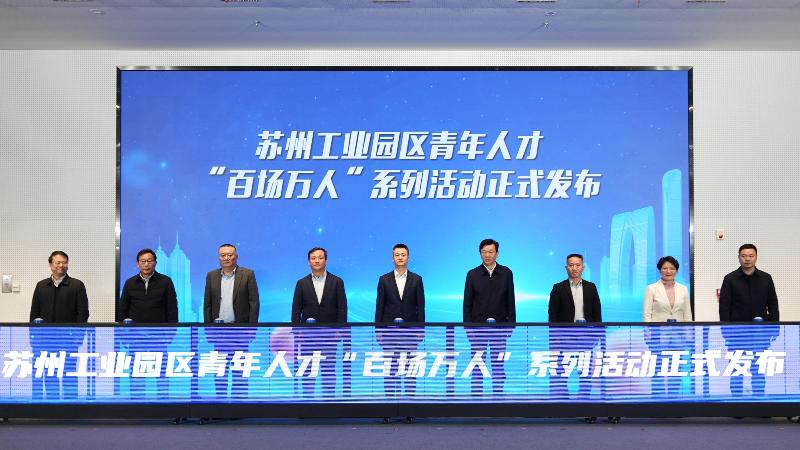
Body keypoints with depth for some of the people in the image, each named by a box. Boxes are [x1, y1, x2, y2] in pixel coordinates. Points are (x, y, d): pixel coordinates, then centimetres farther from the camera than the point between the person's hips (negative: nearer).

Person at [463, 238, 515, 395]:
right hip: (478, 325, 0)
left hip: (499, 326, 0)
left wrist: (511, 324, 1)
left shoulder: (506, 273, 3)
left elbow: (511, 301, 5)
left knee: (498, 365, 5)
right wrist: (468, 326, -3)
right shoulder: (472, 274, 1)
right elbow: (467, 303, 2)